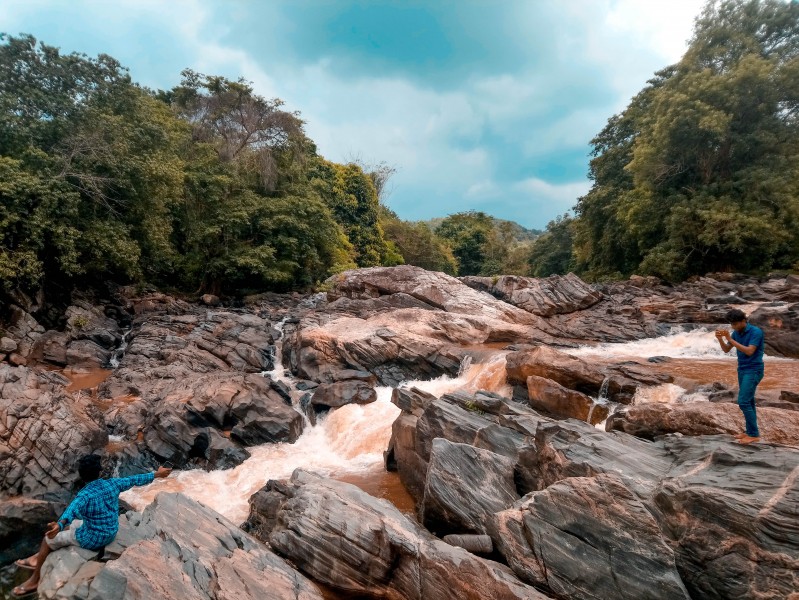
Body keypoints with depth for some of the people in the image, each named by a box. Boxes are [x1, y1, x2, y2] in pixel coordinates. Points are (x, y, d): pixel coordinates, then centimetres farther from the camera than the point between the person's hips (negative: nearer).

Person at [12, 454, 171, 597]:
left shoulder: (85, 496, -26)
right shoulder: (112, 484, -9)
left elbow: (72, 511, -45)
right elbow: (135, 479, 1)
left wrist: (59, 525, -62)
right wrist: (157, 474, 11)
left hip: (92, 539, -7)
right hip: (110, 534, 7)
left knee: (49, 539, 13)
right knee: (68, 526, 27)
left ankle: (34, 581, 30)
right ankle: (38, 558, 40)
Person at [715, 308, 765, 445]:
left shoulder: (756, 332, -17)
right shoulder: (736, 333, 5)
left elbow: (749, 351, -25)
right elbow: (726, 349, 6)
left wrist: (730, 339, -27)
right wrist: (720, 339, -13)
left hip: (753, 371, -8)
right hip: (742, 370, 8)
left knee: (743, 402, -11)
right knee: (748, 402, 11)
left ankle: (754, 434, -3)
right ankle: (750, 431, 17)